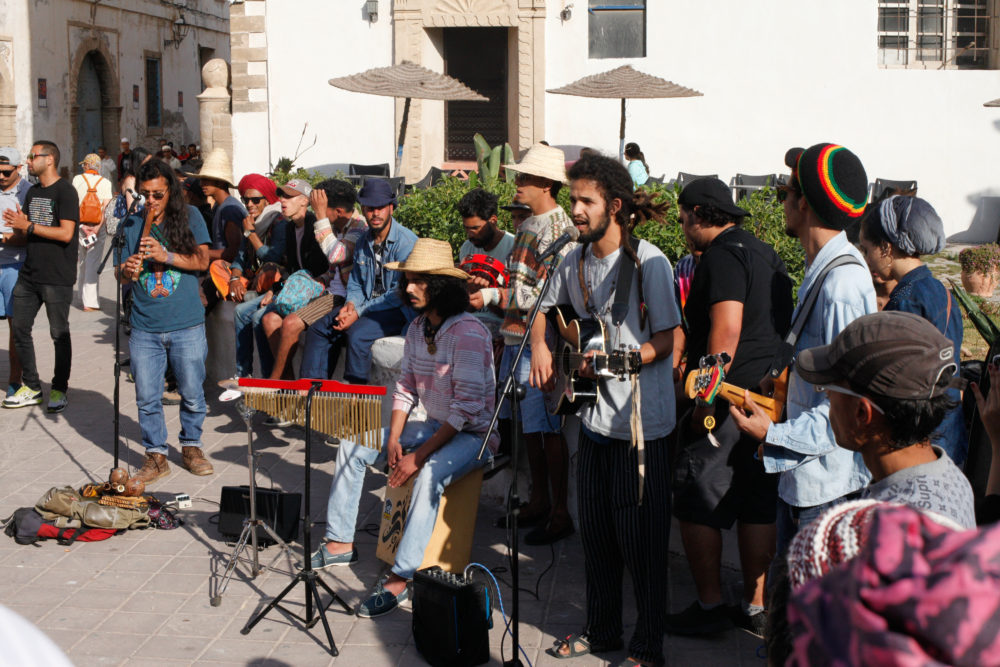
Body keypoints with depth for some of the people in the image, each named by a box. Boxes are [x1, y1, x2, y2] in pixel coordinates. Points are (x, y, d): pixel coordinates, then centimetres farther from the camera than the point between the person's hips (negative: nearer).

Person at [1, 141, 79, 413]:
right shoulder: (32, 192, 16)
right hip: (29, 273, 8)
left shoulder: (65, 192, -9)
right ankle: (31, 387, 18)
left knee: (59, 334, 1)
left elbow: (66, 233, -19)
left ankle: (59, 390, 12)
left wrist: (28, 226, -17)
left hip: (57, 277, -8)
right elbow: (25, 235, 18)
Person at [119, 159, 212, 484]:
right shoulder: (132, 224, 9)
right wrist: (127, 271, -11)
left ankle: (191, 447, 25)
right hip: (144, 328, 2)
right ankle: (156, 455, 15)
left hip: (186, 326, -2)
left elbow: (202, 260, -7)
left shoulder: (189, 216, 2)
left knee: (192, 395, 6)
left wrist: (166, 256, -20)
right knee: (147, 398, 2)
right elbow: (121, 273, 13)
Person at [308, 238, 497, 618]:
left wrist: (419, 455, -25)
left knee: (430, 475, -37)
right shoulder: (417, 329, 4)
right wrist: (393, 439, -6)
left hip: (473, 434, -9)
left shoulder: (468, 334, -22)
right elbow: (405, 387, 10)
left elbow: (467, 408, -26)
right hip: (433, 427, 9)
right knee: (352, 446, 4)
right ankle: (340, 543, 12)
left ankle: (399, 580, -35)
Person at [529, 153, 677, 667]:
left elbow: (664, 341, -13)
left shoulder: (648, 262, -14)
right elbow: (548, 308, 22)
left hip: (640, 423, -7)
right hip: (593, 416, 7)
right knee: (595, 532, 17)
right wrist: (540, 346, 4)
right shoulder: (574, 262, 6)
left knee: (640, 541, 1)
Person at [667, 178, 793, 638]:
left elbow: (727, 328, -22)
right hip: (769, 399, 9)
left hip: (728, 399, -9)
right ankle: (754, 607, 18)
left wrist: (705, 400, -21)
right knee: (758, 507, 12)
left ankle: (709, 607, 6)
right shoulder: (767, 254, 18)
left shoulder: (722, 255, -12)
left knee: (698, 507, 1)